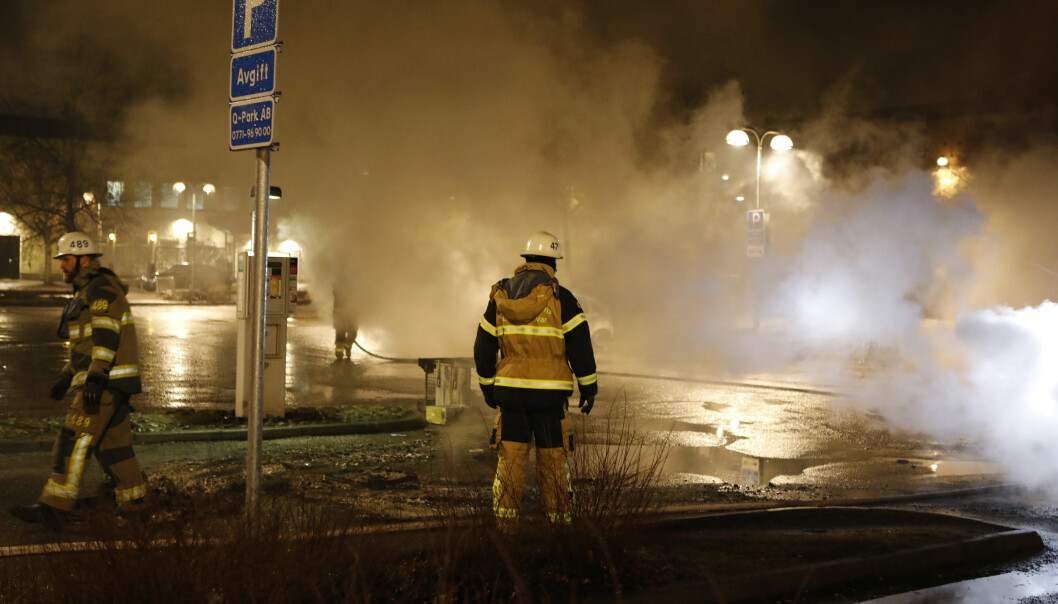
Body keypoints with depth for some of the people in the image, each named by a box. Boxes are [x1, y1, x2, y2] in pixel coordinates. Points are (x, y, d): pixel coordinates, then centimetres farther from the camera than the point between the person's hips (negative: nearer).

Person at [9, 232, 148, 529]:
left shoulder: (101, 289, -11)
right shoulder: (86, 293, 23)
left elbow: (105, 335, -22)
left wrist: (96, 376, -29)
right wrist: (67, 376, 24)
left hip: (106, 381, -10)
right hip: (107, 382, 10)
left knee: (74, 440, -12)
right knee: (112, 440, 13)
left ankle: (55, 506, -13)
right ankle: (133, 497, 20)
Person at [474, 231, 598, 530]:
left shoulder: (500, 297, 7)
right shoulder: (560, 297, -7)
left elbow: (483, 346, 11)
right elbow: (580, 345, -8)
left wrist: (487, 385, 21)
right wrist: (589, 387, 0)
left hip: (509, 390, 3)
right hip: (549, 393, -3)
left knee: (510, 457, 7)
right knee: (553, 459, 6)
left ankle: (505, 521, 4)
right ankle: (558, 520, 12)